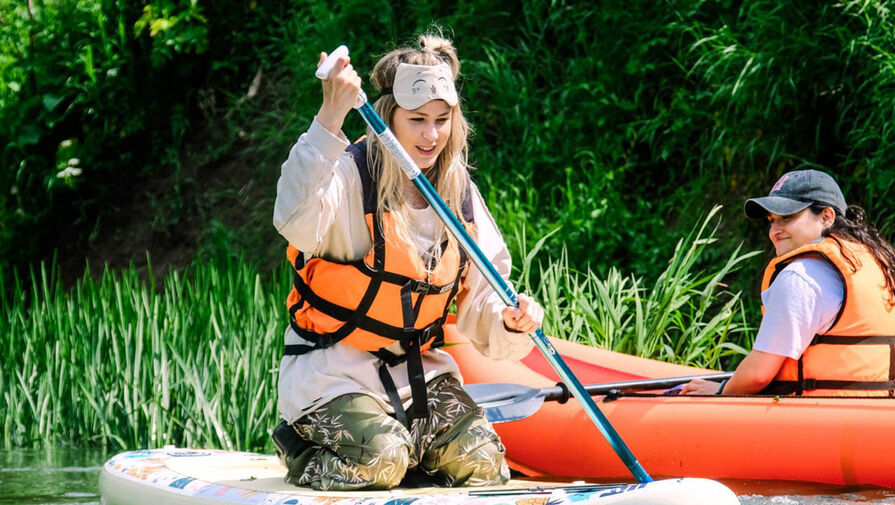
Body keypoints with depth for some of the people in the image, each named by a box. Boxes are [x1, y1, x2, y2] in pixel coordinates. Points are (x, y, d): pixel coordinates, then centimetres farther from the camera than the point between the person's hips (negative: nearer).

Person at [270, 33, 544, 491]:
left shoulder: (460, 194, 5)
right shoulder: (349, 174, -15)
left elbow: (480, 298, 9)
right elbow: (295, 221, -39)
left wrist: (510, 323, -16)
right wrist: (330, 118, -45)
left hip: (420, 368, 6)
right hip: (333, 368, -6)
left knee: (482, 466, -12)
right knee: (379, 462, -28)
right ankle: (301, 452, 5)